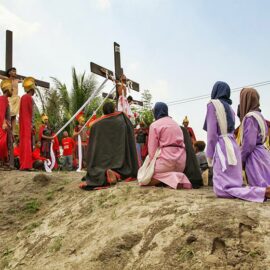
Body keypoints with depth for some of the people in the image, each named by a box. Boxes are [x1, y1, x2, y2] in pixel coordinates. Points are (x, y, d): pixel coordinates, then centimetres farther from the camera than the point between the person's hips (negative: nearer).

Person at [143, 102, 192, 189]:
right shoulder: (176, 124, 22)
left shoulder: (154, 125, 2)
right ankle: (182, 180, -2)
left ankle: (173, 178, -17)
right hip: (181, 160, 7)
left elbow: (152, 148, -5)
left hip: (166, 158, -7)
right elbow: (181, 143, 16)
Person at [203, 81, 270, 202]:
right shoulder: (229, 108, 20)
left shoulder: (212, 104, -3)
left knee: (222, 189, -14)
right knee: (233, 182, 13)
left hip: (221, 148, -8)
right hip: (232, 146, 8)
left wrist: (210, 155, -6)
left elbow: (212, 132, -10)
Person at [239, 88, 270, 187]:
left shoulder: (250, 117, -14)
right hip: (261, 153, 9)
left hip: (255, 156, -9)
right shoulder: (258, 115, 15)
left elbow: (249, 143, -20)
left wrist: (240, 160, -7)